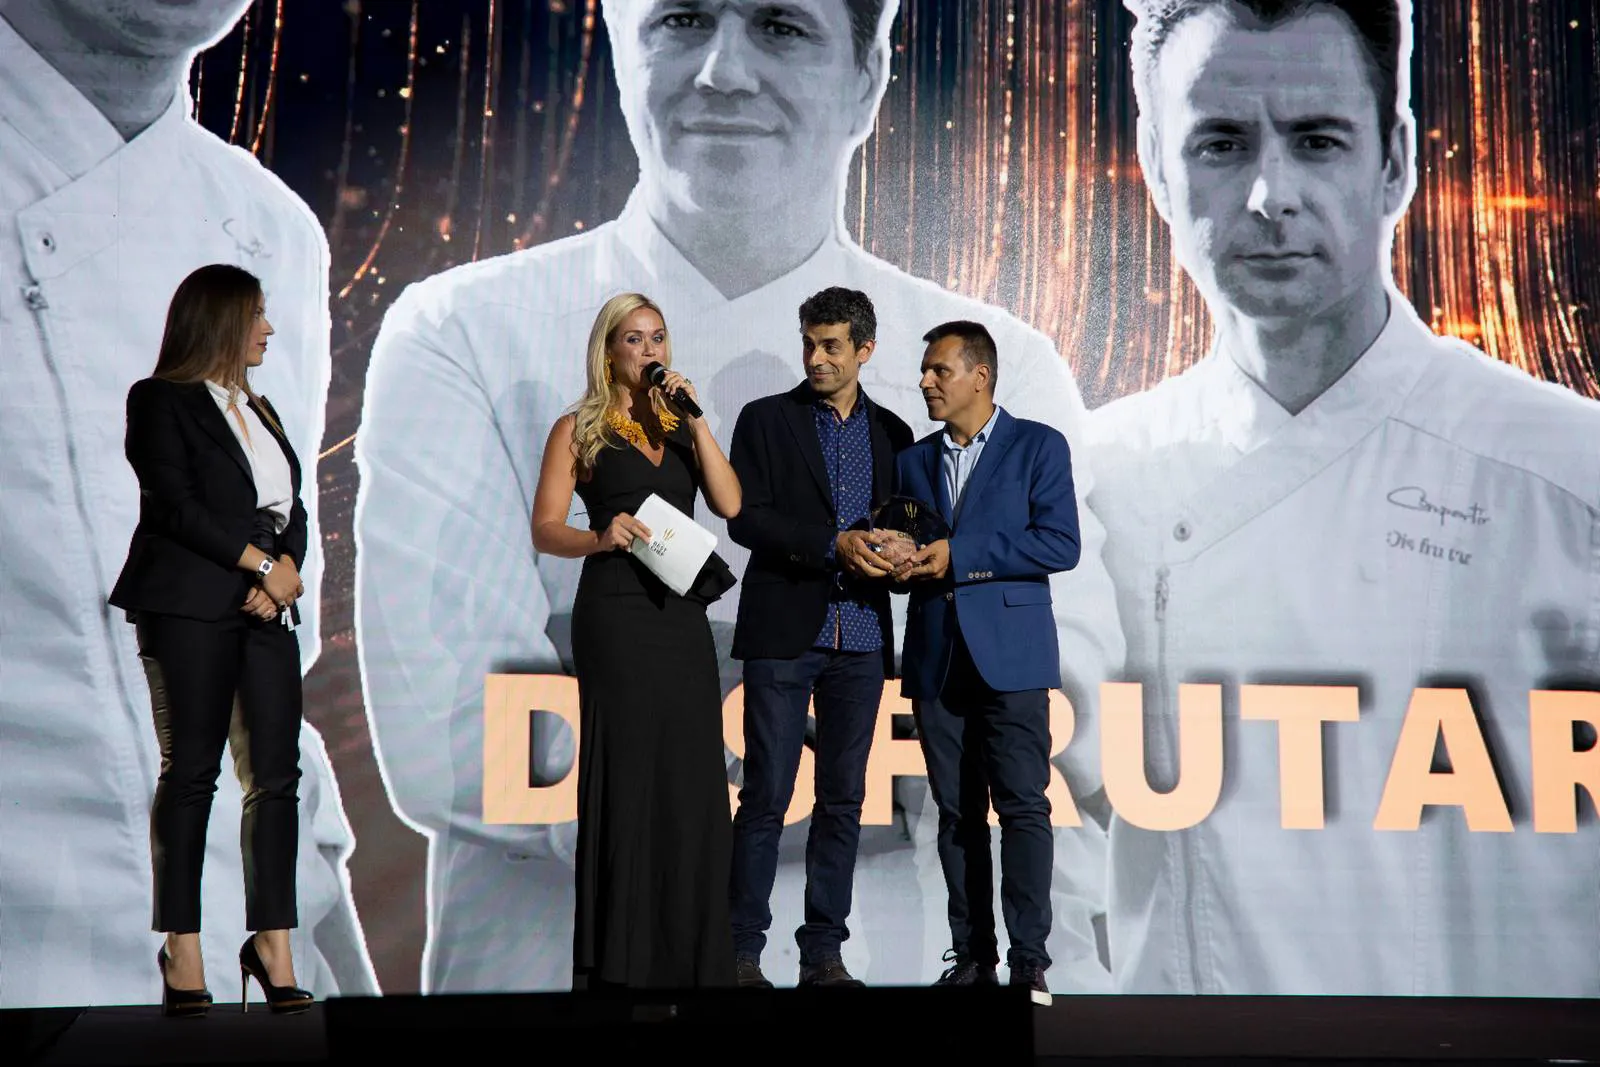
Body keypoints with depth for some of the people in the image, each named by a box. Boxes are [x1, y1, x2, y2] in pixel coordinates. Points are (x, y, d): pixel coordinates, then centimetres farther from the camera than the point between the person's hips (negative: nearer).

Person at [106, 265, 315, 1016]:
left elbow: (292, 508, 16)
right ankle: (182, 953, 1)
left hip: (266, 608, 6)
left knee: (276, 775, -1)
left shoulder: (258, 411, 23)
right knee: (191, 772, -4)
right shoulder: (160, 401, 2)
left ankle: (272, 943, 3)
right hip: (191, 607, -6)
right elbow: (176, 506, -9)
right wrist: (263, 563, -11)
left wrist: (287, 569, -4)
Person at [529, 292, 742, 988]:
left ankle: (687, 956, 11)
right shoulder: (579, 429, 4)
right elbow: (545, 530, -4)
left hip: (683, 614, 4)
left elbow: (730, 505, 1)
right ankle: (618, 962, 2)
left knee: (690, 784, 3)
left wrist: (694, 419, -3)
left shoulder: (680, 427, 16)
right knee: (624, 780, -5)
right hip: (617, 612, -4)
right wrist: (600, 537, -22)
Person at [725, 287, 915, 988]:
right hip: (782, 633, -3)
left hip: (860, 637, 4)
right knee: (766, 797, -3)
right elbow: (745, 519, -7)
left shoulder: (892, 434, 13)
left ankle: (824, 952, 12)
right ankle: (743, 950, 4)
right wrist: (834, 544, -18)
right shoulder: (765, 420, 3)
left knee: (843, 800, 6)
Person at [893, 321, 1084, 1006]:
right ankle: (972, 956, 9)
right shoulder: (913, 461, 18)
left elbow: (1061, 544, -9)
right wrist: (896, 559, -2)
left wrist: (960, 558, -12)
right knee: (957, 814, 4)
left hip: (1010, 654, -4)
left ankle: (1029, 959, -5)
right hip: (937, 661, 5)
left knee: (1022, 806, -8)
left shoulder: (1038, 447, 3)